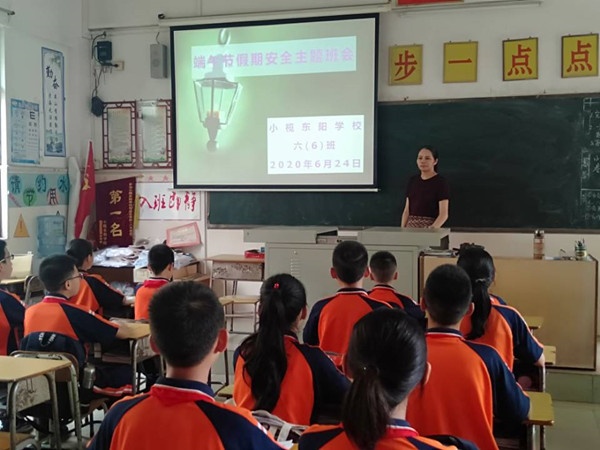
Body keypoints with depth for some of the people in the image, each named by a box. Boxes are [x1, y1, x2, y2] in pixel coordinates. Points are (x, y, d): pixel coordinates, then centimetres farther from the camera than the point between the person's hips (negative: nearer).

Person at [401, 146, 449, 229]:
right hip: (411, 227, 5)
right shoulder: (412, 181, 10)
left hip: (429, 227, -5)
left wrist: (432, 228, -29)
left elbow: (444, 213, -13)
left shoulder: (440, 182, -6)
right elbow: (407, 210, 11)